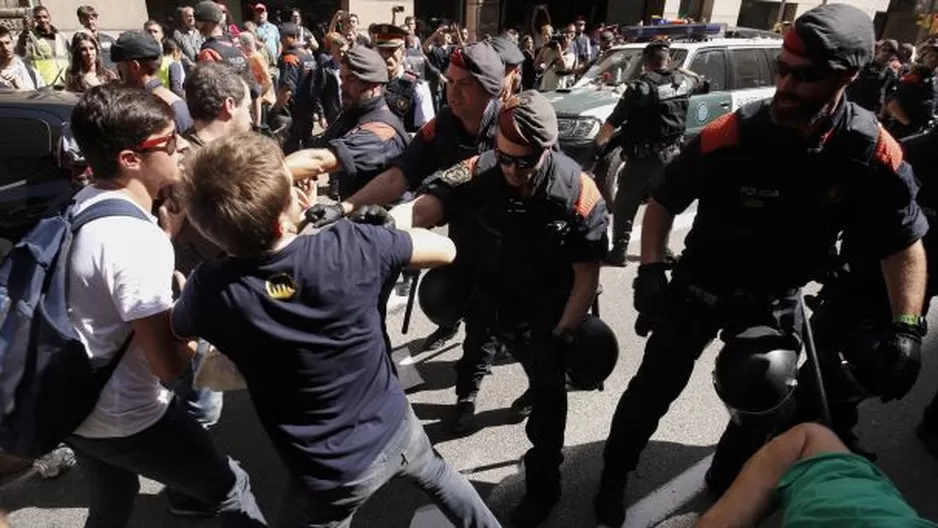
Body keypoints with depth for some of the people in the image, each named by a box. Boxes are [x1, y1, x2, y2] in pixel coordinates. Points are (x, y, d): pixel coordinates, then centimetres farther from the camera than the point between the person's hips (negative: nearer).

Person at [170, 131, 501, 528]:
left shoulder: (210, 290, -24)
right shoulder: (351, 246, -26)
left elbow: (175, 328, 2)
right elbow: (445, 250, -7)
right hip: (394, 426, 2)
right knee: (437, 475, 34)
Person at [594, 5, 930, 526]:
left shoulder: (873, 151, -18)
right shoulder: (729, 136, -24)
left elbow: (904, 244, -6)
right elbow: (663, 203, -12)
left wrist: (907, 329, -14)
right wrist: (652, 269, -23)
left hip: (776, 299, 3)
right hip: (700, 285, -2)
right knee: (654, 389, 3)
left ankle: (723, 485, 43)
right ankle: (614, 475, 28)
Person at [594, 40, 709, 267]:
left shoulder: (640, 87, -13)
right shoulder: (682, 82, 5)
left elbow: (612, 122, -15)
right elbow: (704, 84, 28)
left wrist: (598, 141, -2)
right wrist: (681, 71, 36)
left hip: (643, 158, -5)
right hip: (672, 155, 6)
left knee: (624, 206, 5)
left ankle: (618, 252, 5)